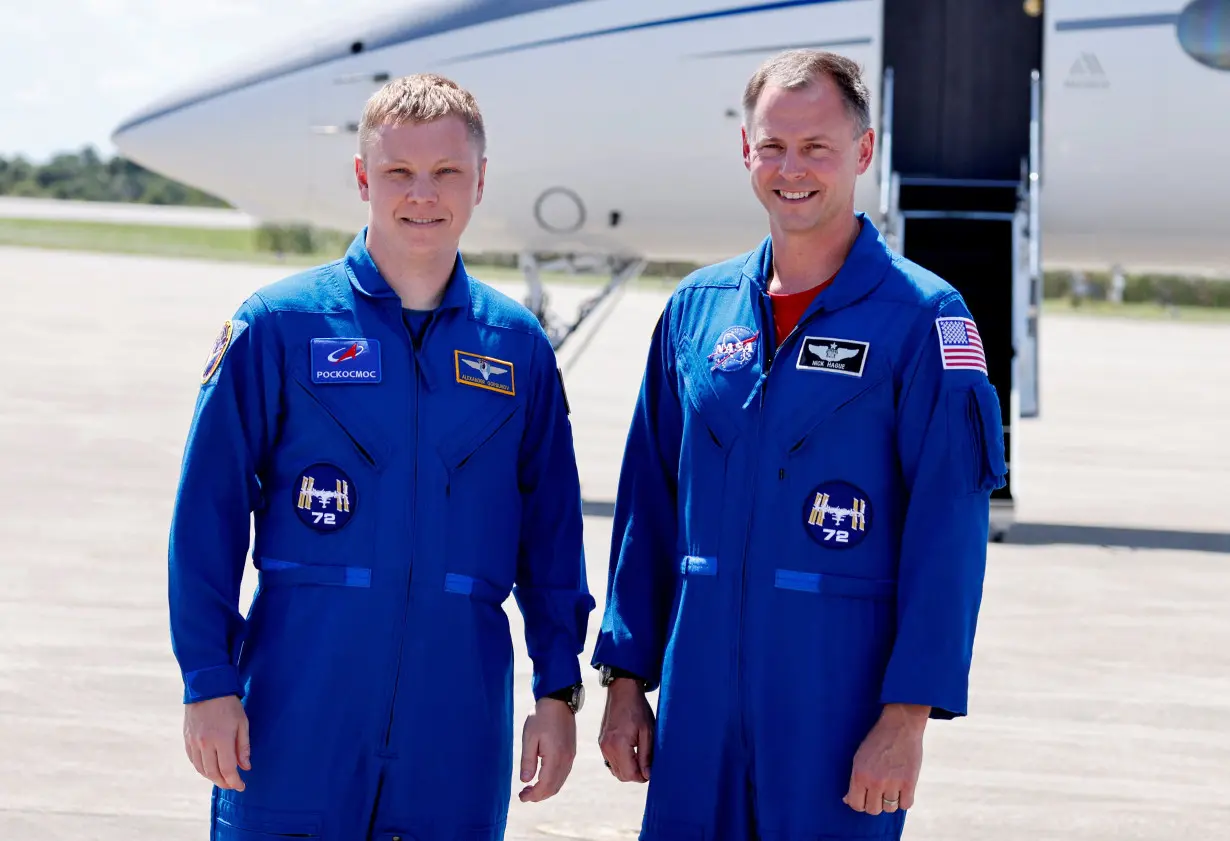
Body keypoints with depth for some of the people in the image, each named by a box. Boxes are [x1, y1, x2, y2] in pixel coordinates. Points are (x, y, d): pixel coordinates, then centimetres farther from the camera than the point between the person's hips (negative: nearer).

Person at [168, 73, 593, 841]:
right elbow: (209, 510, -1)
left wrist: (558, 690, 8)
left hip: (457, 719, 2)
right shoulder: (279, 325, 0)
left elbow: (551, 533, 12)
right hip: (299, 714, -2)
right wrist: (209, 681, -5)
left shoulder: (519, 347, 8)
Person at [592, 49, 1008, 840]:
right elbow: (649, 505, 13)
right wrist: (626, 679, 9)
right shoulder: (697, 308, 9)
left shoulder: (923, 319, -5)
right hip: (698, 700, 4)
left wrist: (907, 715, -14)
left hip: (842, 705, -4)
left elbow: (949, 534, -9)